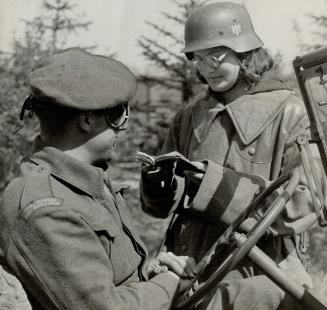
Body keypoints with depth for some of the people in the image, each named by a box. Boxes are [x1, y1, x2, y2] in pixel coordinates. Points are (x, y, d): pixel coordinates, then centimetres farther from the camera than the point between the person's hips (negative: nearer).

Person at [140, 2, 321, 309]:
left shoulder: (290, 113, -7)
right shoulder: (189, 117, 8)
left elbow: (303, 205, -16)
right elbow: (158, 204, 10)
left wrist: (216, 186, -24)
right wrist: (159, 187, -14)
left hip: (260, 279, -4)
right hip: (189, 274, 4)